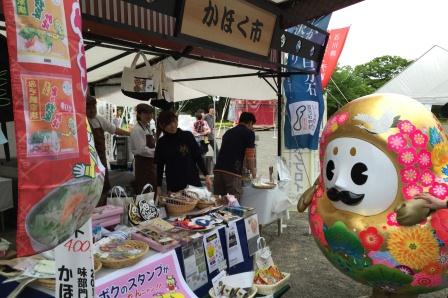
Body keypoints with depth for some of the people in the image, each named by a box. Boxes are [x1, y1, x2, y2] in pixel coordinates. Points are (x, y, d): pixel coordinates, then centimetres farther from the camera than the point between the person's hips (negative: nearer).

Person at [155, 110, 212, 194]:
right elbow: (159, 166, 7)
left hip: (193, 182, -1)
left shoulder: (187, 136, -3)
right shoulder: (161, 143, 1)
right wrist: (158, 186, 4)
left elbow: (198, 157, 1)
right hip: (173, 186, 1)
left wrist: (206, 175, -4)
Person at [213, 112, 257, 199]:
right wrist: (253, 173, 21)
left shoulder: (228, 132, 22)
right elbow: (250, 157, 3)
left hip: (218, 169, 6)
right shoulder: (249, 133, 4)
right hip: (233, 172, -6)